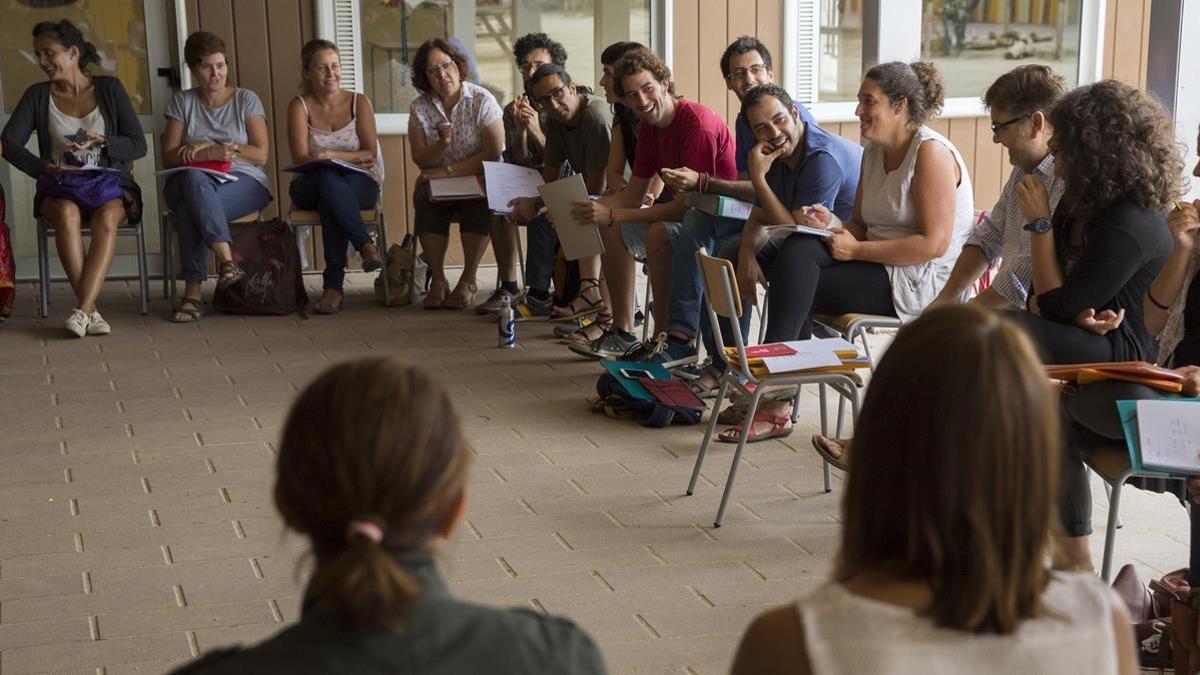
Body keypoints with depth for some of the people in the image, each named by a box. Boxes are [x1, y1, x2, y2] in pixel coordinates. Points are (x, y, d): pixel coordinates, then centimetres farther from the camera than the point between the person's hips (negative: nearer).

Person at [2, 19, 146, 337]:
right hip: (60, 187, 1)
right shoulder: (38, 95, 12)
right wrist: (44, 168, -16)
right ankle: (91, 311, -40)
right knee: (67, 214, -36)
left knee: (107, 217, -37)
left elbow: (138, 146, 3)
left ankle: (82, 309, -45)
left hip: (110, 183, -1)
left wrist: (101, 141, -15)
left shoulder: (109, 89, 8)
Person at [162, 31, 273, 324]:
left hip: (244, 183, -2)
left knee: (189, 209, -34)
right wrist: (212, 152, -14)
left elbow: (260, 155, 2)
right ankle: (227, 260, -49)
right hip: (192, 183, 2)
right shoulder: (182, 102, 13)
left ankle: (193, 293, -37)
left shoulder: (246, 99, 10)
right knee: (194, 179, -38)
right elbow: (169, 157, 4)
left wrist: (212, 148, -8)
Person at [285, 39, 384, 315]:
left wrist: (333, 155, -18)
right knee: (328, 179, -37)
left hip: (360, 183, 0)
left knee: (329, 202, -36)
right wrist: (323, 163, -26)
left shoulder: (359, 103, 6)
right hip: (311, 187, 0)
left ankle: (334, 285, -42)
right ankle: (366, 245, -46)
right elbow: (300, 157, -7)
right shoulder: (299, 106, 5)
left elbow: (370, 154, -3)